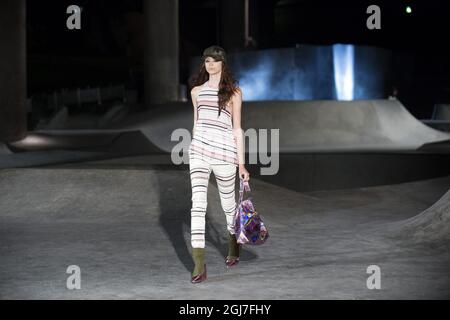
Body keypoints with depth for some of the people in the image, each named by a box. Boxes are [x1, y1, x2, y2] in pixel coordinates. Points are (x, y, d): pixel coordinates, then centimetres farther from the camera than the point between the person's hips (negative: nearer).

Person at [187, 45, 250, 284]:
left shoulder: (233, 92, 3)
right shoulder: (197, 91, 12)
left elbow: (237, 129, 2)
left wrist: (241, 164, -2)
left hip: (224, 153, -2)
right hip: (199, 152, 2)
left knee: (228, 203, 13)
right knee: (198, 204, -12)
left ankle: (233, 246, 42)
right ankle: (199, 266, -15)